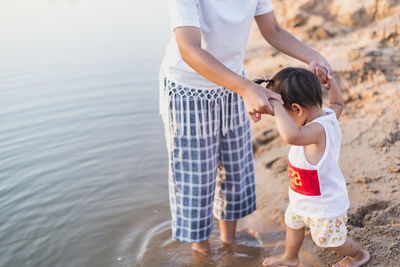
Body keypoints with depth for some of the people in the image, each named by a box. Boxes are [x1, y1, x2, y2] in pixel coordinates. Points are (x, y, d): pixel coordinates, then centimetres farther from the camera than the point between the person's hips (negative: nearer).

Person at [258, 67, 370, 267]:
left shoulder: (318, 129, -41)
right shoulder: (328, 115, -13)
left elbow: (291, 135, -64)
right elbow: (338, 104, 13)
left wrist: (275, 104, -55)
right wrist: (329, 80, 1)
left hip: (325, 206, -9)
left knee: (330, 240, 21)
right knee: (292, 221, 30)